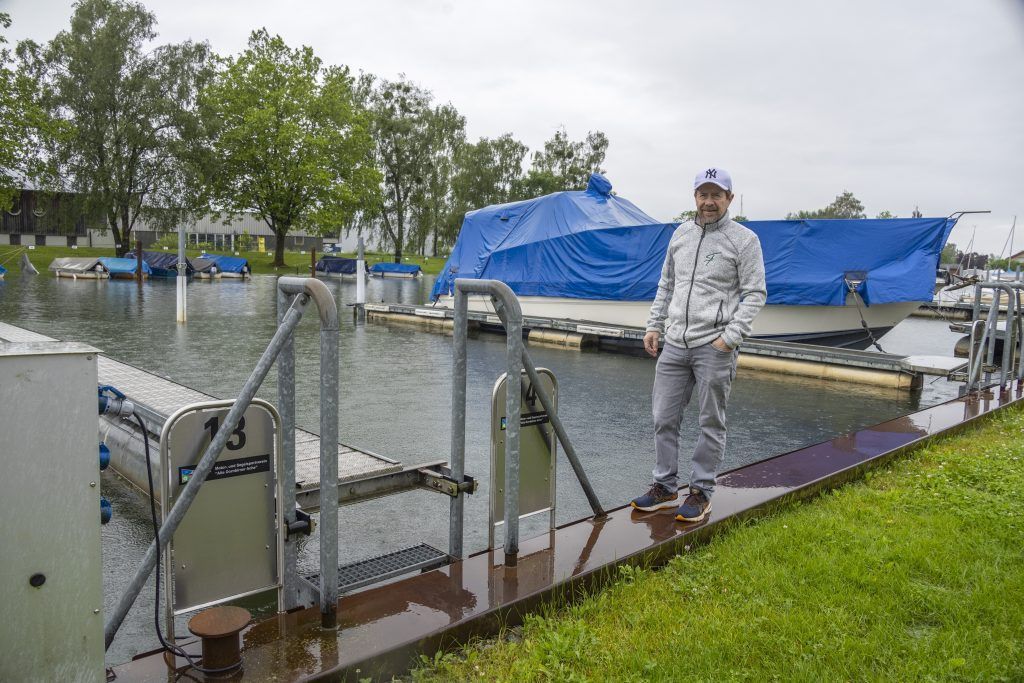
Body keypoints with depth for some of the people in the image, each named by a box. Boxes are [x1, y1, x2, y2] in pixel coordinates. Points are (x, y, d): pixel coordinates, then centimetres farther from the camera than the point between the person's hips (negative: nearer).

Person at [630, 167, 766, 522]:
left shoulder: (744, 239, -3)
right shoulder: (681, 234, 14)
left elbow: (755, 294, -6)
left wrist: (730, 337, -15)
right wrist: (654, 325, 13)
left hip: (714, 347, -5)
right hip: (674, 344, 6)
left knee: (711, 424, 4)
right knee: (664, 418, 8)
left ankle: (701, 493, 16)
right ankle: (665, 487, 21)